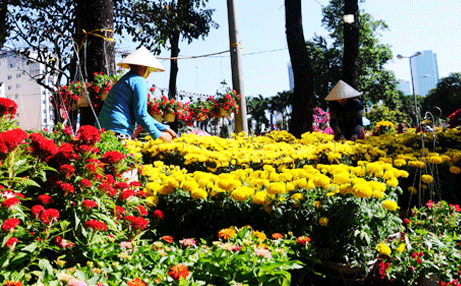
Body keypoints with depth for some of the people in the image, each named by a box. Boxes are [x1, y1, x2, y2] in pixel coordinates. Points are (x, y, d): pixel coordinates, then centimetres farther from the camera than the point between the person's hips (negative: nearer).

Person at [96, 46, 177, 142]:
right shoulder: (139, 81, -3)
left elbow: (142, 114, 27)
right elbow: (141, 115, -8)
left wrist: (164, 128, 25)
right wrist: (158, 135, 1)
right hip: (119, 132, -9)